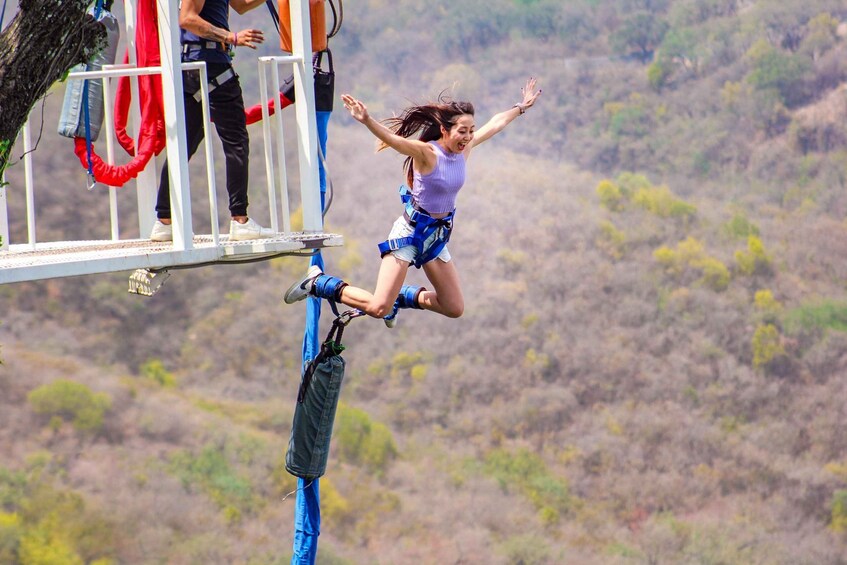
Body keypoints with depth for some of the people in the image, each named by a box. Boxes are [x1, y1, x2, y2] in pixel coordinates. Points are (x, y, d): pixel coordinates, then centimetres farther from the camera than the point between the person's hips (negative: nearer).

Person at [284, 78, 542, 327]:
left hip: (438, 235, 8)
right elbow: (392, 139, -37)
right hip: (411, 231, -8)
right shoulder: (426, 153, -20)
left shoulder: (464, 148, 0)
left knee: (454, 309, 9)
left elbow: (495, 124, 16)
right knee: (378, 308, -16)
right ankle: (317, 282, 4)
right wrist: (366, 120, -55)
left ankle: (400, 296, 29)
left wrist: (522, 107, 28)